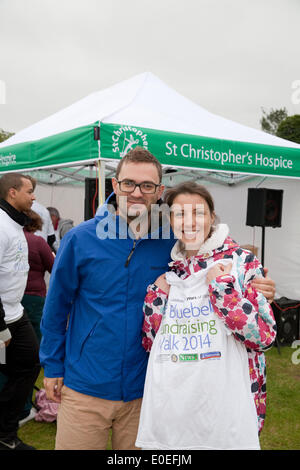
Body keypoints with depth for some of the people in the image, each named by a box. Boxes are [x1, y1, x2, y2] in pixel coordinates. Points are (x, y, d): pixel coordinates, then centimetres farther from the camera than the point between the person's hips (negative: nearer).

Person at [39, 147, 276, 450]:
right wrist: (52, 366, 5)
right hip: (83, 389, -1)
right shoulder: (80, 239, -9)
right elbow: (57, 305, 2)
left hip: (142, 390, 1)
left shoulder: (172, 242, -7)